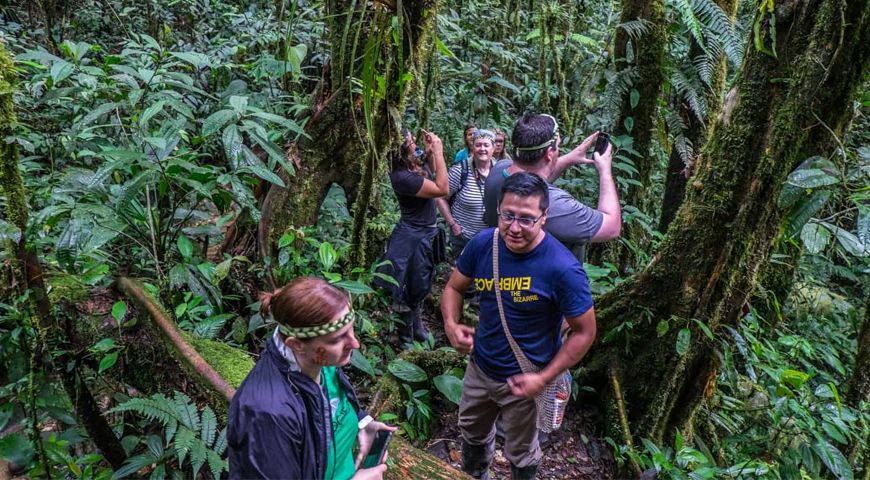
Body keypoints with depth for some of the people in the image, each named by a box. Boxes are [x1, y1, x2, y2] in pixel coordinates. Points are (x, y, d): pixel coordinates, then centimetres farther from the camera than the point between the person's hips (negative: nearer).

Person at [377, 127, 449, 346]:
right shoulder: (402, 176, -29)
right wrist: (438, 152, -23)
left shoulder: (413, 160, -3)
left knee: (419, 285, 25)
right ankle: (406, 338, 24)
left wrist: (430, 152, 0)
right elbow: (441, 189, -25)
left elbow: (432, 171, 20)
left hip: (424, 232, 9)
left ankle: (416, 325, 44)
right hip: (414, 236, -9)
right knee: (411, 289, 7)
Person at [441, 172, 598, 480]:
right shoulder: (483, 244, -15)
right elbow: (454, 287, 1)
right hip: (479, 368, 5)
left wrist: (544, 378, -20)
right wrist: (451, 324, -18)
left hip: (523, 380, -5)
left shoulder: (563, 268, -29)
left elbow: (584, 332, -17)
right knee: (472, 434, 31)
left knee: (520, 454, 22)